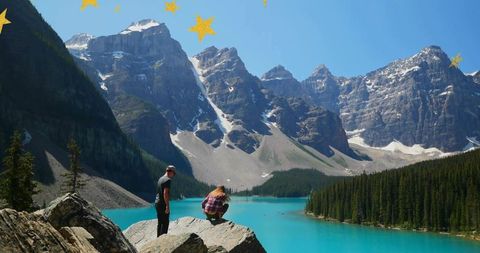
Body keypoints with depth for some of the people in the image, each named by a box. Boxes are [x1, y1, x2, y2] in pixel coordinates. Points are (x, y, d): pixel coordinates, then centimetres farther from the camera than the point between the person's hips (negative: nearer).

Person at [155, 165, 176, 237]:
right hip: (163, 204, -9)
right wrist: (167, 206, -21)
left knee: (160, 223, 14)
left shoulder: (160, 179, 15)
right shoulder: (168, 180, -13)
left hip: (157, 203, 9)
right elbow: (165, 193, -22)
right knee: (165, 223, -5)